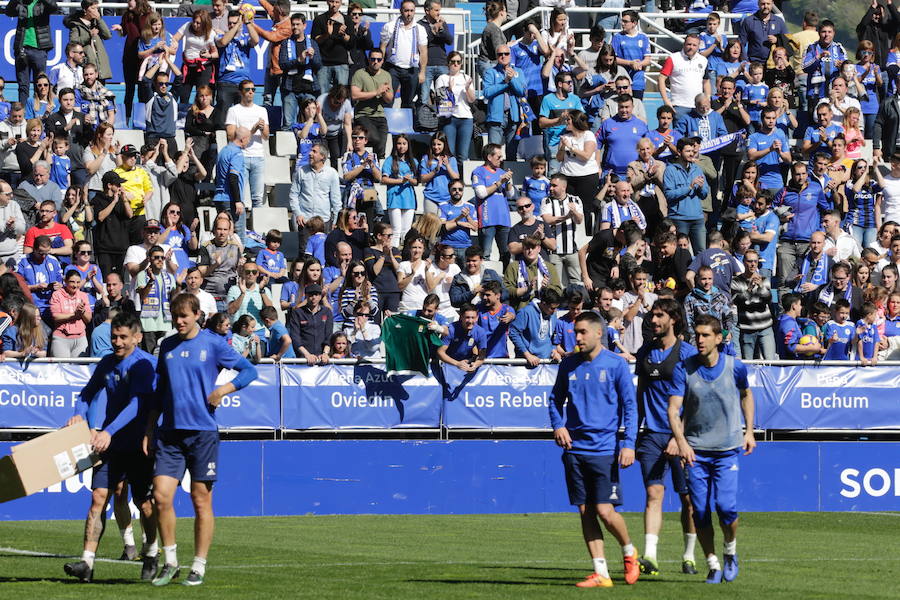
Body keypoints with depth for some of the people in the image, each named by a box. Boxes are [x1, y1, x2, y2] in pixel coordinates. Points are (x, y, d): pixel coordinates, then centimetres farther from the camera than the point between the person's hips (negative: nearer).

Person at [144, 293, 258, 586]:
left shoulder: (213, 344, -1)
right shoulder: (167, 346, 12)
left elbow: (249, 370, 5)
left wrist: (224, 389, -11)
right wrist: (149, 430, 15)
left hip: (203, 432, -3)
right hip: (170, 433, 3)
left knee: (201, 500, 1)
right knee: (161, 496, -6)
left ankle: (199, 567, 9)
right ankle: (170, 562, 7)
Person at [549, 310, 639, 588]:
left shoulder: (616, 365, -3)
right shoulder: (569, 364, 8)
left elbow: (630, 406, -2)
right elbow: (556, 399, 20)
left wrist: (629, 444, -9)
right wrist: (558, 425, 1)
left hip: (604, 449, -4)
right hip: (575, 448, 4)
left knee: (605, 511, -10)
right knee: (586, 513, 2)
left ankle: (629, 551, 18)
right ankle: (601, 573, 7)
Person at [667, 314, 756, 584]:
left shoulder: (734, 367, -3)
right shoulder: (684, 369, -5)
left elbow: (746, 395, 17)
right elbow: (673, 408, -9)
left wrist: (749, 432, 13)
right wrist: (680, 440, -25)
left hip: (727, 450, -1)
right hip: (695, 450, 1)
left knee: (726, 507, -12)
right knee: (700, 511, -2)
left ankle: (731, 550, 16)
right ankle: (712, 564, 13)